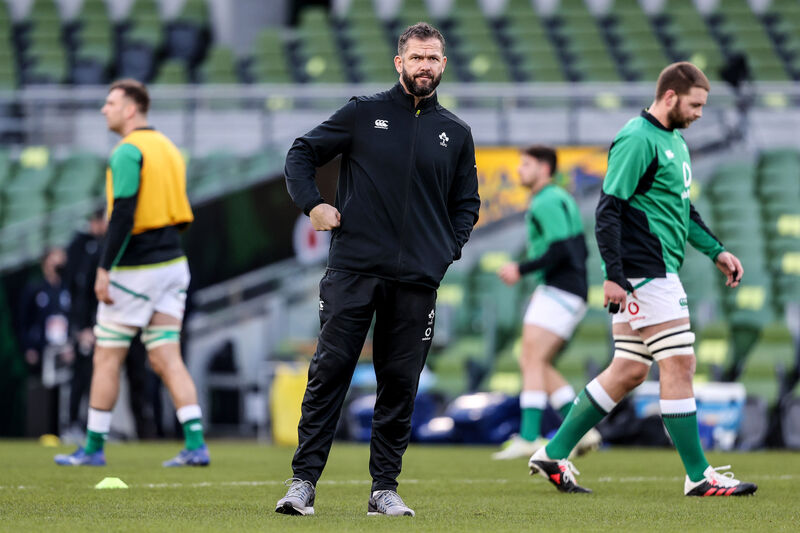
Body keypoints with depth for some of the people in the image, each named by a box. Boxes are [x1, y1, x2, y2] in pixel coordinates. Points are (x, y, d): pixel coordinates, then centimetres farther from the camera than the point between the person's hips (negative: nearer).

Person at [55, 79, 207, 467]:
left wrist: (104, 268, -19)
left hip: (136, 270, -8)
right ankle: (195, 445, -7)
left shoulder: (128, 151, -12)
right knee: (167, 359, 4)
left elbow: (123, 213, -20)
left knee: (107, 358, 3)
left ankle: (93, 447, 9)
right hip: (173, 263, 8)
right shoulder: (168, 148, 15)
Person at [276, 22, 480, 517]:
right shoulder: (363, 113, 5)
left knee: (400, 385, 3)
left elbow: (467, 202, 23)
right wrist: (312, 203, -5)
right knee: (329, 373, -7)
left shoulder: (456, 134, 13)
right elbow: (302, 154, 10)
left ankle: (385, 489, 10)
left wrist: (449, 250, 7)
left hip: (417, 281, 2)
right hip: (353, 270, -2)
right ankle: (304, 481, -6)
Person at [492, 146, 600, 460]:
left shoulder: (547, 202, -10)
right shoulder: (560, 199, 22)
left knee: (533, 359, -14)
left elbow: (560, 251, -21)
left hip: (558, 291, -10)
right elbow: (578, 251, 25)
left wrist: (521, 269, -16)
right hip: (571, 294, 10)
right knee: (532, 363, 8)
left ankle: (529, 437, -21)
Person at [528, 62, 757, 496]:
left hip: (660, 271, 10)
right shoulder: (637, 140, -13)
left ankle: (554, 455, 14)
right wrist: (613, 275, -22)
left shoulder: (674, 142, 18)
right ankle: (698, 476, -3)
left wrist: (716, 251, 22)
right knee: (679, 362, -8)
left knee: (629, 370, 9)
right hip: (644, 271, -10)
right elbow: (608, 208, -17)